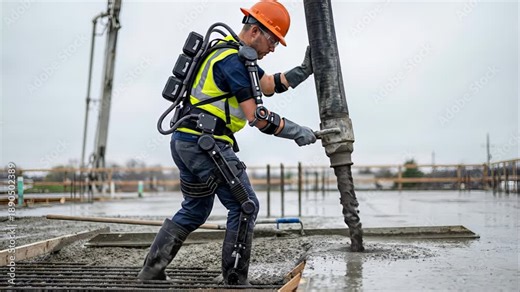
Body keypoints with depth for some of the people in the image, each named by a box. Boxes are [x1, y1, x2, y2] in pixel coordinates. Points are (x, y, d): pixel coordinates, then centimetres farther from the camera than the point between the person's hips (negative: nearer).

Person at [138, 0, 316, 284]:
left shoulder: (234, 54, 17)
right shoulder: (233, 60, -15)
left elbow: (270, 85, 20)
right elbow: (256, 116, -18)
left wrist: (305, 69, 10)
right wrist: (297, 132, -9)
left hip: (183, 140, 10)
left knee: (195, 209, 20)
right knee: (244, 205, -1)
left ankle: (151, 270, 21)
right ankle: (234, 279, 3)